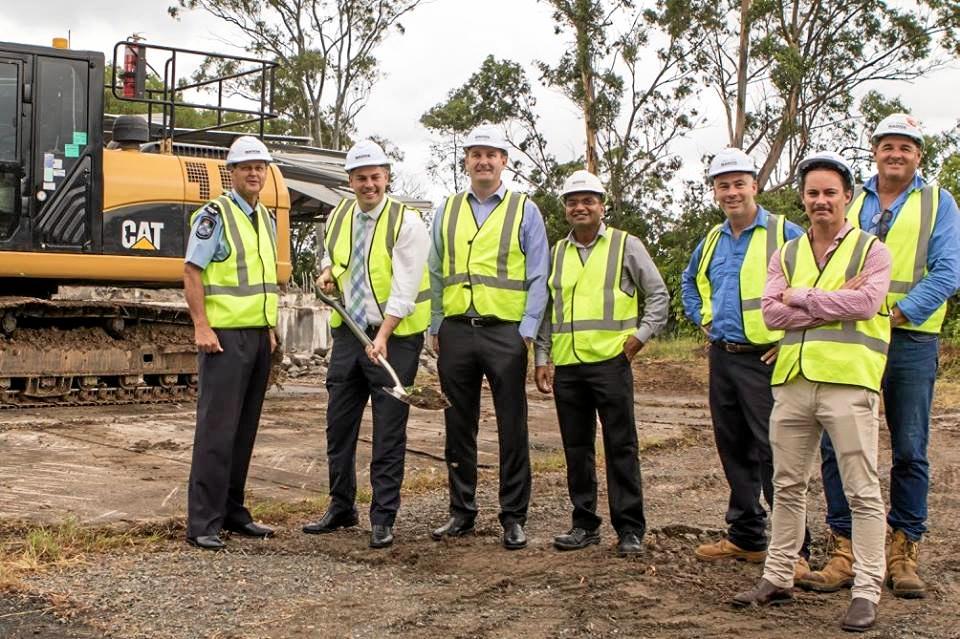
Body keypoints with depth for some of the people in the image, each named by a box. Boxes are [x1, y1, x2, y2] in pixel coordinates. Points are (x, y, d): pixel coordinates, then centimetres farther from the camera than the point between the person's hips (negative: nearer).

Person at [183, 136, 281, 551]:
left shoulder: (267, 219, 16)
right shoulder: (214, 216, -7)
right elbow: (191, 272, -11)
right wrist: (202, 327, -18)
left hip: (260, 336, 8)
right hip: (225, 335, -8)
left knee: (245, 429, 11)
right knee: (216, 429, -8)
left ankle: (232, 512, 20)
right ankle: (202, 523, -4)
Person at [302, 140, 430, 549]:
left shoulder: (406, 223, -12)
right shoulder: (338, 216, 7)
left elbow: (404, 288, -19)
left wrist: (383, 336, -28)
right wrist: (328, 271, 5)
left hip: (395, 337, -6)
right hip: (347, 333, 6)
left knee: (389, 432, -1)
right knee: (339, 425, 12)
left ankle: (383, 519, 8)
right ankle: (341, 508, 26)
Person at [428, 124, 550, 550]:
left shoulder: (524, 210, 5)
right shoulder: (446, 211, 13)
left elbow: (538, 278, 1)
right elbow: (435, 274, 15)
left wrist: (528, 330, -7)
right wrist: (435, 326, 6)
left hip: (505, 333, -3)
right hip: (456, 331, 3)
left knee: (512, 427, 1)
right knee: (459, 426, 9)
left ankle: (513, 518, 9)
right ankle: (461, 511, 19)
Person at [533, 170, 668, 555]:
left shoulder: (625, 245, 4)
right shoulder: (557, 253, 15)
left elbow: (658, 295, 6)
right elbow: (545, 309, 18)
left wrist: (641, 335, -5)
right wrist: (542, 358, 11)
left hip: (610, 361, -4)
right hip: (566, 365, 4)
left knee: (621, 446, -2)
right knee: (576, 448, 9)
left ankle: (630, 528, 5)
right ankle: (584, 524, 19)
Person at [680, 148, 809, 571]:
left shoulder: (784, 234, -7)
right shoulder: (712, 241, 14)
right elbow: (690, 281, 34)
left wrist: (792, 335, -10)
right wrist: (702, 318, 19)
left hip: (766, 359, -7)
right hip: (722, 358, 7)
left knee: (774, 452, -9)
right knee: (734, 451, 12)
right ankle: (745, 537, 23)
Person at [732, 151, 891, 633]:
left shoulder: (870, 249, 4)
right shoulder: (786, 255, 15)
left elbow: (866, 303, -14)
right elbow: (771, 312, 0)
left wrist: (801, 297, -7)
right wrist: (835, 302, -8)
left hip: (848, 381, -4)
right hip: (793, 381, 5)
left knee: (863, 491, -3)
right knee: (787, 486, 11)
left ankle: (866, 591, 2)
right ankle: (778, 578, 20)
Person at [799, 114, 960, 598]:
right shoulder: (850, 201, 14)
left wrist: (895, 314, -15)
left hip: (911, 340, -2)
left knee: (910, 451, 3)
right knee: (836, 445, -3)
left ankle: (903, 553, 14)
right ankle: (844, 551, 5)